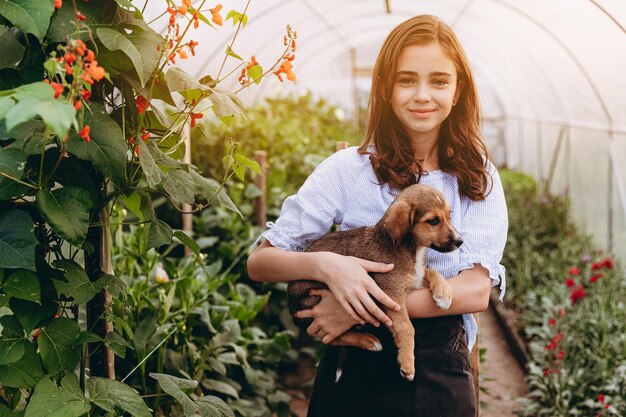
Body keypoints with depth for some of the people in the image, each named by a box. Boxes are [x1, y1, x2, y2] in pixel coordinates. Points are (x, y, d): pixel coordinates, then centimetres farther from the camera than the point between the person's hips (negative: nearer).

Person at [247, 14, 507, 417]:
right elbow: (260, 261, -5)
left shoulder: (478, 179, -1)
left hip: (441, 375, 1)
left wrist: (363, 307, -23)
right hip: (355, 372, 0)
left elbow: (476, 291, -13)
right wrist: (324, 264, -26)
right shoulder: (349, 169, -5)